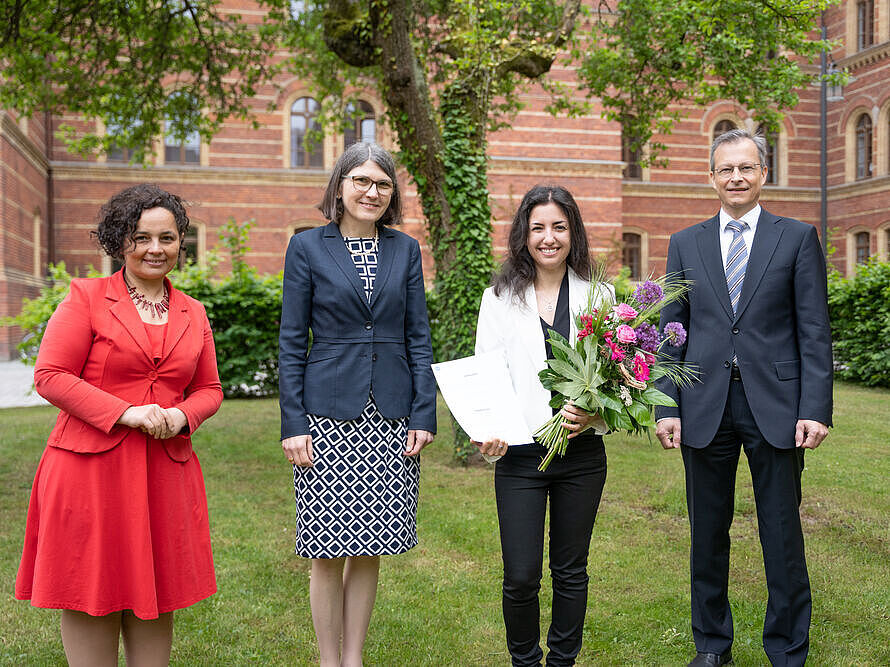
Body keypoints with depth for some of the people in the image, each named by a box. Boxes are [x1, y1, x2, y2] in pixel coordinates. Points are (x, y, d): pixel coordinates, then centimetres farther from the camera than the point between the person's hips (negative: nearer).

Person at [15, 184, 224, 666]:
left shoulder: (193, 314, 12)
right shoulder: (85, 297, 0)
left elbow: (209, 389, 16)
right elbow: (50, 376, -6)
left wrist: (180, 416, -6)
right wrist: (125, 413, -15)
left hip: (166, 472, 4)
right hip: (90, 467, -3)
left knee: (155, 592, 10)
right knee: (90, 592, 3)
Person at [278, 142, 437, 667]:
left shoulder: (405, 249, 9)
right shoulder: (308, 247, 2)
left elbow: (419, 338, 8)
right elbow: (292, 342, 0)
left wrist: (424, 414, 0)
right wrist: (293, 423, -6)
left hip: (391, 419, 3)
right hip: (329, 416, -2)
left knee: (370, 549, 9)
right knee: (329, 553, 3)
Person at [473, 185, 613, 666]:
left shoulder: (599, 297, 4)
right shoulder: (499, 299, 3)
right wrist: (486, 432, -16)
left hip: (582, 452, 1)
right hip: (519, 455, -1)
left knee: (570, 571, 13)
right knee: (521, 576, 0)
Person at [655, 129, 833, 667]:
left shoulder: (798, 238, 4)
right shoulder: (685, 244, 10)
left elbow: (814, 332, -1)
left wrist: (815, 410, -9)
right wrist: (667, 407, 0)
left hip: (775, 407, -2)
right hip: (705, 408, 2)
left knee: (783, 538, 7)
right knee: (708, 535, 11)